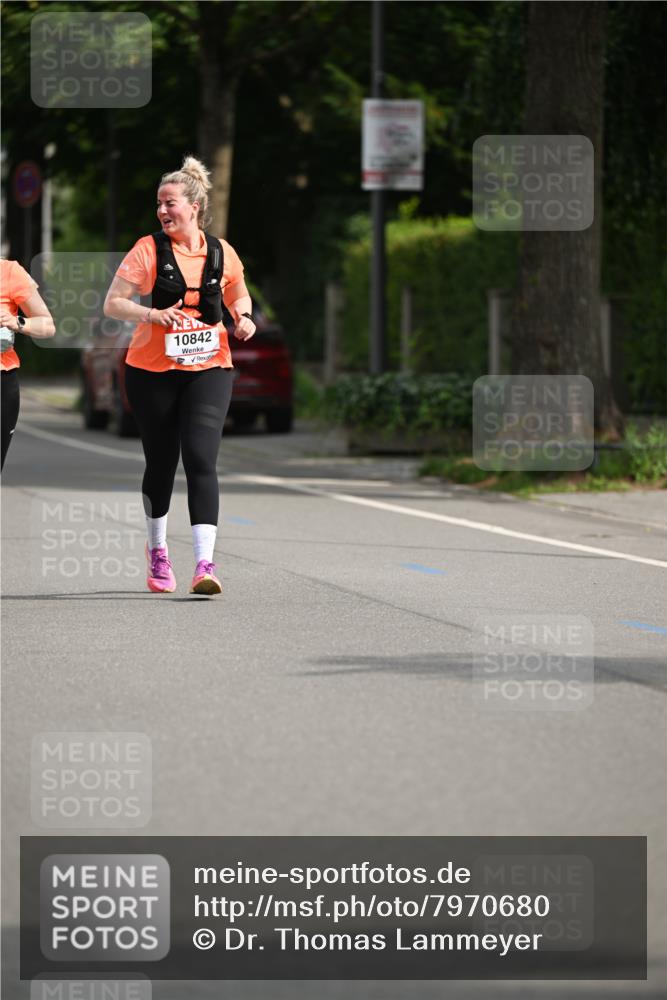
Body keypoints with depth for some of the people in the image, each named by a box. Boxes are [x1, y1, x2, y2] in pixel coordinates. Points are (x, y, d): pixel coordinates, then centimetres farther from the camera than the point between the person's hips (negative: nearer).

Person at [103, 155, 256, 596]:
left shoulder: (221, 253, 3)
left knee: (201, 460, -15)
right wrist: (152, 314, -21)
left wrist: (244, 317, -1)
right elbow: (113, 303, -4)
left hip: (209, 369, 0)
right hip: (152, 371, 0)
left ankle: (205, 563, -22)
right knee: (161, 463, 11)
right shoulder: (149, 249, -3)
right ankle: (157, 550, 35)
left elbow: (239, 296, 21)